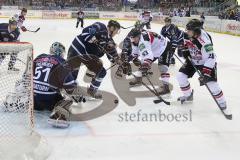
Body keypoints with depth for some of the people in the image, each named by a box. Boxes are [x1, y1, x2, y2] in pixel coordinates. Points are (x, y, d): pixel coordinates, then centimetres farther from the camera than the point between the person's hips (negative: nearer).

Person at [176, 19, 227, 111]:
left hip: (206, 63, -7)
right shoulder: (189, 35, -16)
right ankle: (188, 95, 23)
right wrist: (185, 50, -4)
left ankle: (222, 102, 9)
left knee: (211, 83, -15)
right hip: (193, 60, 7)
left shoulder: (205, 42, -37)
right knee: (181, 76, -1)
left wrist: (206, 73, -40)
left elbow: (210, 58, -37)